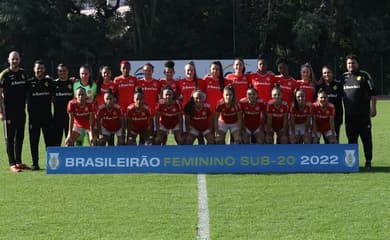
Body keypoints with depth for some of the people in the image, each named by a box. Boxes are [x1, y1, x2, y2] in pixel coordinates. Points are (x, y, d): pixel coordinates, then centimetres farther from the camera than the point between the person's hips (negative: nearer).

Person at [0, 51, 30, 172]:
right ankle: (12, 164, 2)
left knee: (20, 137, 11)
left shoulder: (23, 73, 10)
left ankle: (19, 162, 20)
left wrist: (26, 107, 12)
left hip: (21, 111, 5)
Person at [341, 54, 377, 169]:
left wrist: (373, 107, -8)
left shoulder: (364, 75, 1)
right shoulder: (344, 77, 13)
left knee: (366, 138, -1)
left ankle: (368, 161, 6)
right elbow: (340, 94, 19)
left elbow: (373, 93, -2)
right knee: (351, 139, 8)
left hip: (363, 114, -4)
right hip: (349, 115, 4)